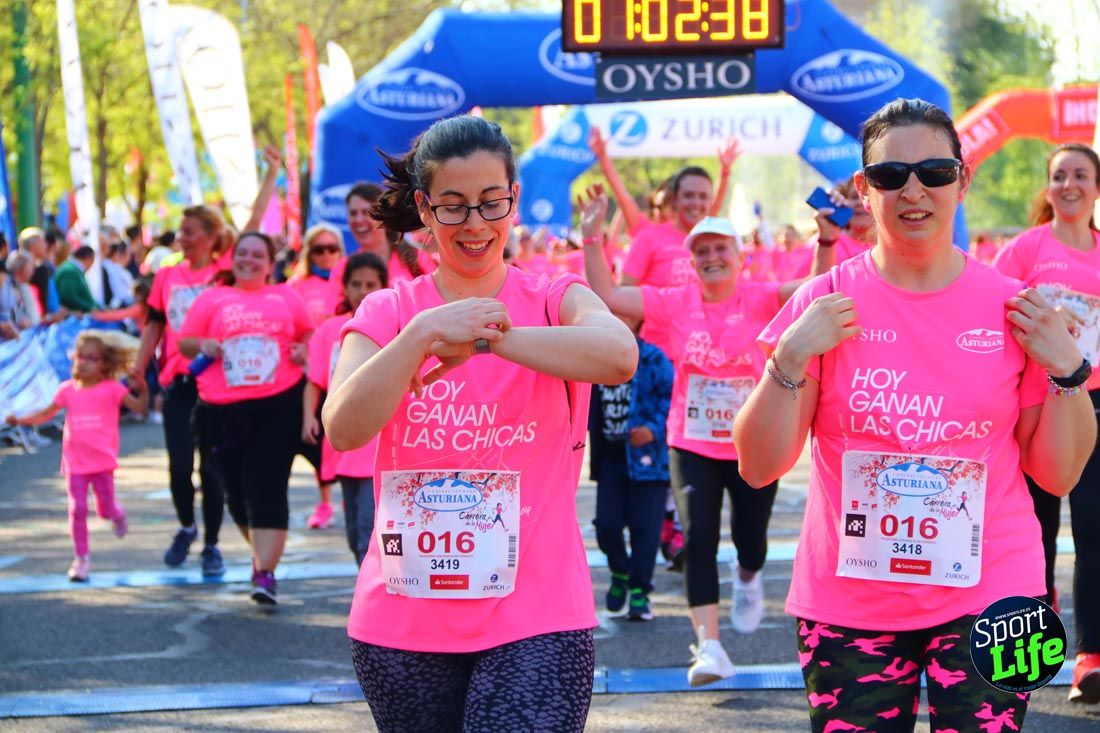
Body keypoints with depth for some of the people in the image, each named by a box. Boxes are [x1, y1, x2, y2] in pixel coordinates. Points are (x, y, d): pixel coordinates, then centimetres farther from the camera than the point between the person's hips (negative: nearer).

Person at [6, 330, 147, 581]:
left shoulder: (112, 389, -4)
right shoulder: (68, 390, 4)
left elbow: (139, 408, -8)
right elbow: (47, 414, 12)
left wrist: (141, 389, -26)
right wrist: (19, 420, 1)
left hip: (102, 460, -2)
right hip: (75, 463, 2)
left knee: (105, 508, 4)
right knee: (77, 509, -3)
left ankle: (117, 514, 43)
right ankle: (81, 559, 6)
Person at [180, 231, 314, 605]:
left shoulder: (286, 297, 12)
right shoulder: (211, 299, 11)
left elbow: (308, 333, 23)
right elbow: (184, 343, 12)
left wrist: (304, 350, 2)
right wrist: (202, 345, -9)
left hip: (278, 405, -2)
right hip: (222, 410, 2)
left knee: (267, 489, -10)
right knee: (236, 491, 9)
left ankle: (265, 574, -13)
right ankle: (262, 555, 32)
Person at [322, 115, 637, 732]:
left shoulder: (552, 300, 2)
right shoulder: (388, 312, 6)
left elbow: (620, 355, -21)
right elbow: (344, 428, -11)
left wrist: (486, 338, -22)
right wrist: (422, 334, -21)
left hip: (535, 619, -2)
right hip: (403, 623, 2)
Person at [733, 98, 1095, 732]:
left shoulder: (1010, 308, 1)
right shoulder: (824, 303, -2)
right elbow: (759, 466, -3)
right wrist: (790, 360, -16)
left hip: (988, 598, 1)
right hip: (848, 602, 0)